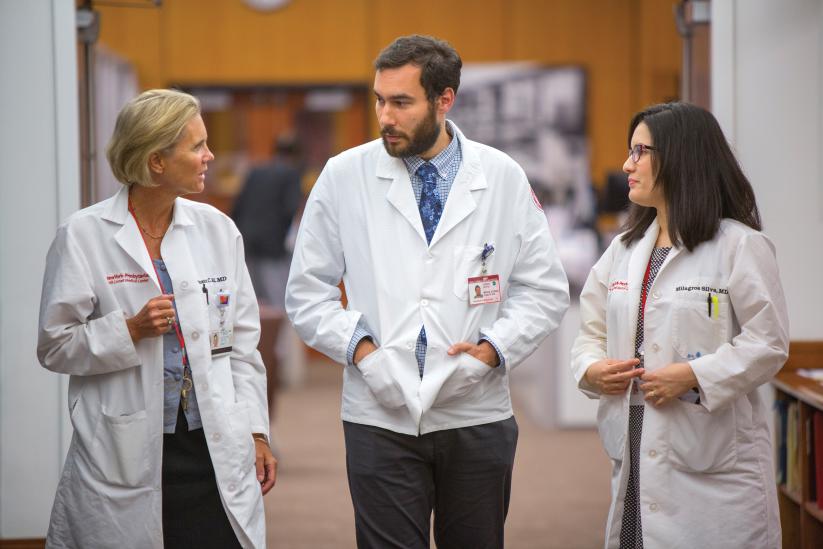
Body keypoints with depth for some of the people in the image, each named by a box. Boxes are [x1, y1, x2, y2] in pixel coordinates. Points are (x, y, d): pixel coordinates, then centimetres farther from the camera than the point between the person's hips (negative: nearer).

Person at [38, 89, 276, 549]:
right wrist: (130, 330, -15)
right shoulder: (84, 236, -4)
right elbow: (55, 347, -1)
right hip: (125, 455, -3)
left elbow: (242, 342, 12)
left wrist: (256, 431, 7)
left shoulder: (217, 230, 8)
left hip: (217, 448, 3)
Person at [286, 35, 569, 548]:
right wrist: (358, 346, -10)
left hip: (477, 414, 1)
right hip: (381, 416, -1)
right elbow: (307, 293, 6)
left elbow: (545, 290, 6)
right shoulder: (344, 176, 1)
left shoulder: (504, 177, 2)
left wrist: (493, 348, -9)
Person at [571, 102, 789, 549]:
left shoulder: (740, 245, -6)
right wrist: (592, 369, -3)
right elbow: (591, 330, 18)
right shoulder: (625, 248, 15)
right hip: (635, 450, 6)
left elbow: (768, 343, -10)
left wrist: (692, 375, -19)